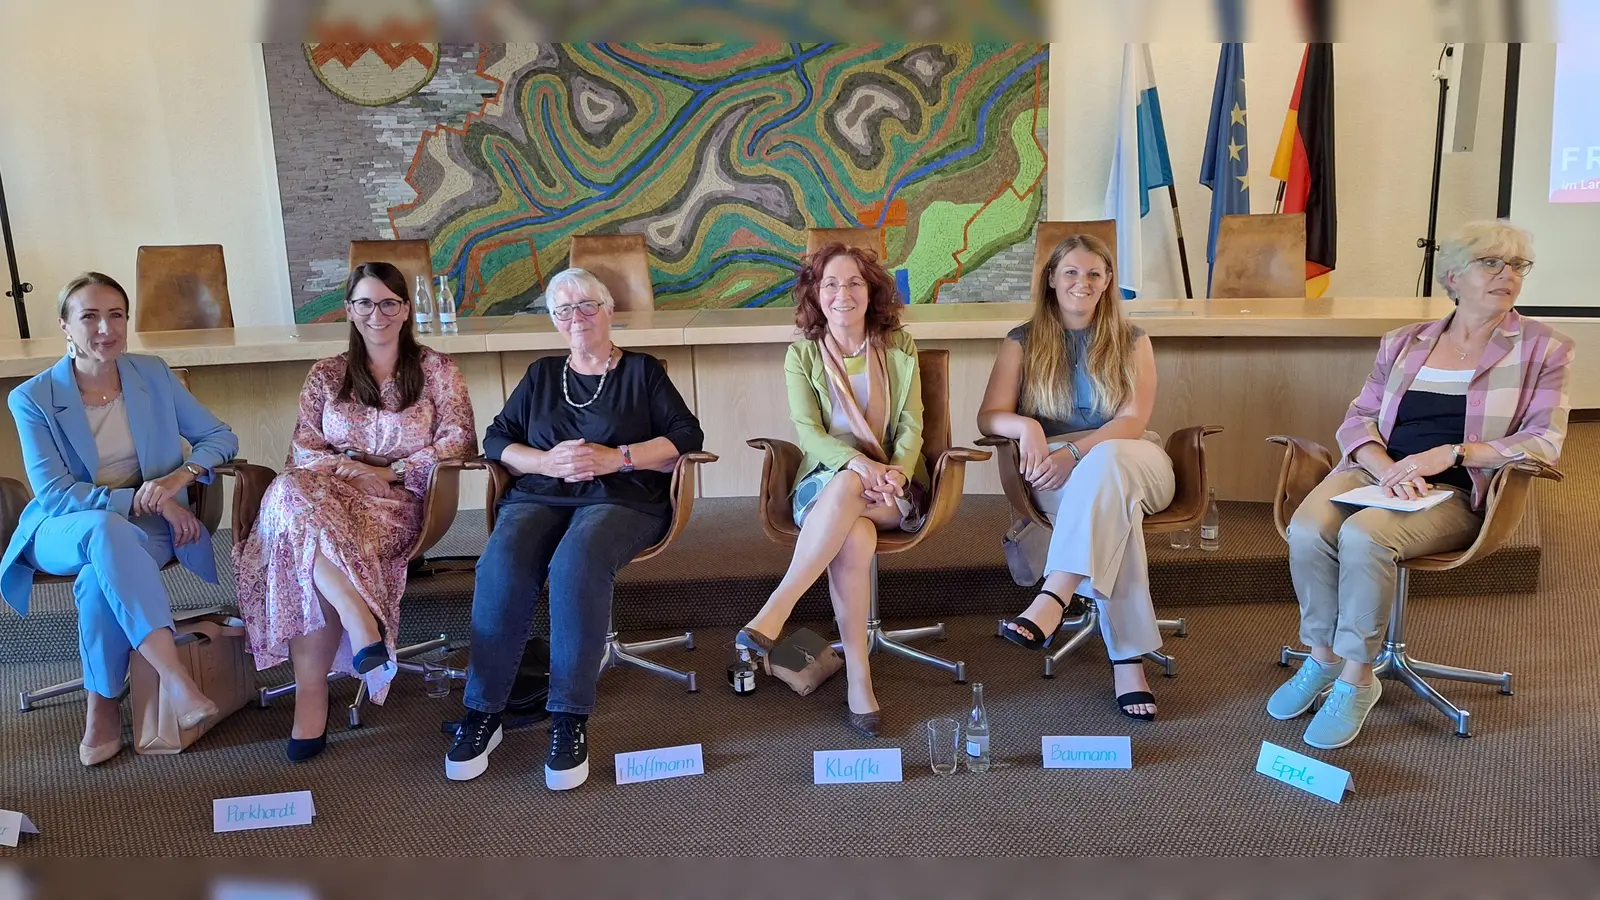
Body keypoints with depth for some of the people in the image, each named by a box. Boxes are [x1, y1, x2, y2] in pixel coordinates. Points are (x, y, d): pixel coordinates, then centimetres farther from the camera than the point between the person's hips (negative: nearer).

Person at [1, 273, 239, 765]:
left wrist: (180, 475, -16)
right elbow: (54, 494, -11)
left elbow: (220, 436, 5)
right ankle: (174, 678, -45)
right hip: (63, 531, -1)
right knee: (105, 530, -39)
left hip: (143, 528, 1)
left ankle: (103, 707, -19)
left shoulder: (154, 375, 1)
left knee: (100, 576, -35)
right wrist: (144, 500, -22)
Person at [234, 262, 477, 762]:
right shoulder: (326, 376, 19)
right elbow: (304, 449, 12)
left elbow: (459, 442, 0)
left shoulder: (436, 370, 10)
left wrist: (390, 471, -10)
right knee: (293, 491, -36)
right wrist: (344, 468, -11)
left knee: (306, 537, -34)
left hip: (399, 500, -3)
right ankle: (362, 624, -43)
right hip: (328, 492, 3)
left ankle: (311, 694, -34)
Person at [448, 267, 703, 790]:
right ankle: (482, 712, -22)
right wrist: (547, 461, -5)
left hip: (621, 499, -3)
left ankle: (570, 718, -29)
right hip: (538, 497, 3)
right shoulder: (541, 375, 24)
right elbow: (496, 439, 16)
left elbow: (687, 437, 4)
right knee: (501, 566, -31)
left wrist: (616, 457, -9)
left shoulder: (642, 371, 15)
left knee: (577, 564, -36)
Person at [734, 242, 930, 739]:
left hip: (894, 491, 0)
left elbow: (911, 426, 3)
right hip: (824, 483, 0)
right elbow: (809, 434, -5)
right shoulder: (801, 356, 7)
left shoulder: (899, 348, 10)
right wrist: (859, 462, -25)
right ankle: (858, 677, -32)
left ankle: (776, 609, -35)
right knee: (856, 535, -37)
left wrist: (895, 472, -19)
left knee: (846, 491, -38)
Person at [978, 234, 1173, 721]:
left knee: (1106, 462, -39)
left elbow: (1133, 421, -4)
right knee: (1112, 504, -36)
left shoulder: (1131, 341, 11)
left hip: (1128, 459, 1)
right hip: (1056, 477, 0)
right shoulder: (1023, 342, 11)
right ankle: (1128, 657, -40)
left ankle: (1052, 598, -49)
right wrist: (1026, 426, -24)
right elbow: (989, 417, 0)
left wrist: (1075, 453, -22)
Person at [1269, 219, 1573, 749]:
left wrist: (1449, 453, -16)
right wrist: (1387, 468, -12)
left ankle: (1356, 680, -18)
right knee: (1307, 528, -30)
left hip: (1455, 493, -3)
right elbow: (1358, 419, 10)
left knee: (1363, 534, -35)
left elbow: (1545, 442, -3)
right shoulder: (1403, 343, 15)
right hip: (1376, 472, 3)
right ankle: (1322, 659, -8)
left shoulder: (1542, 348, 7)